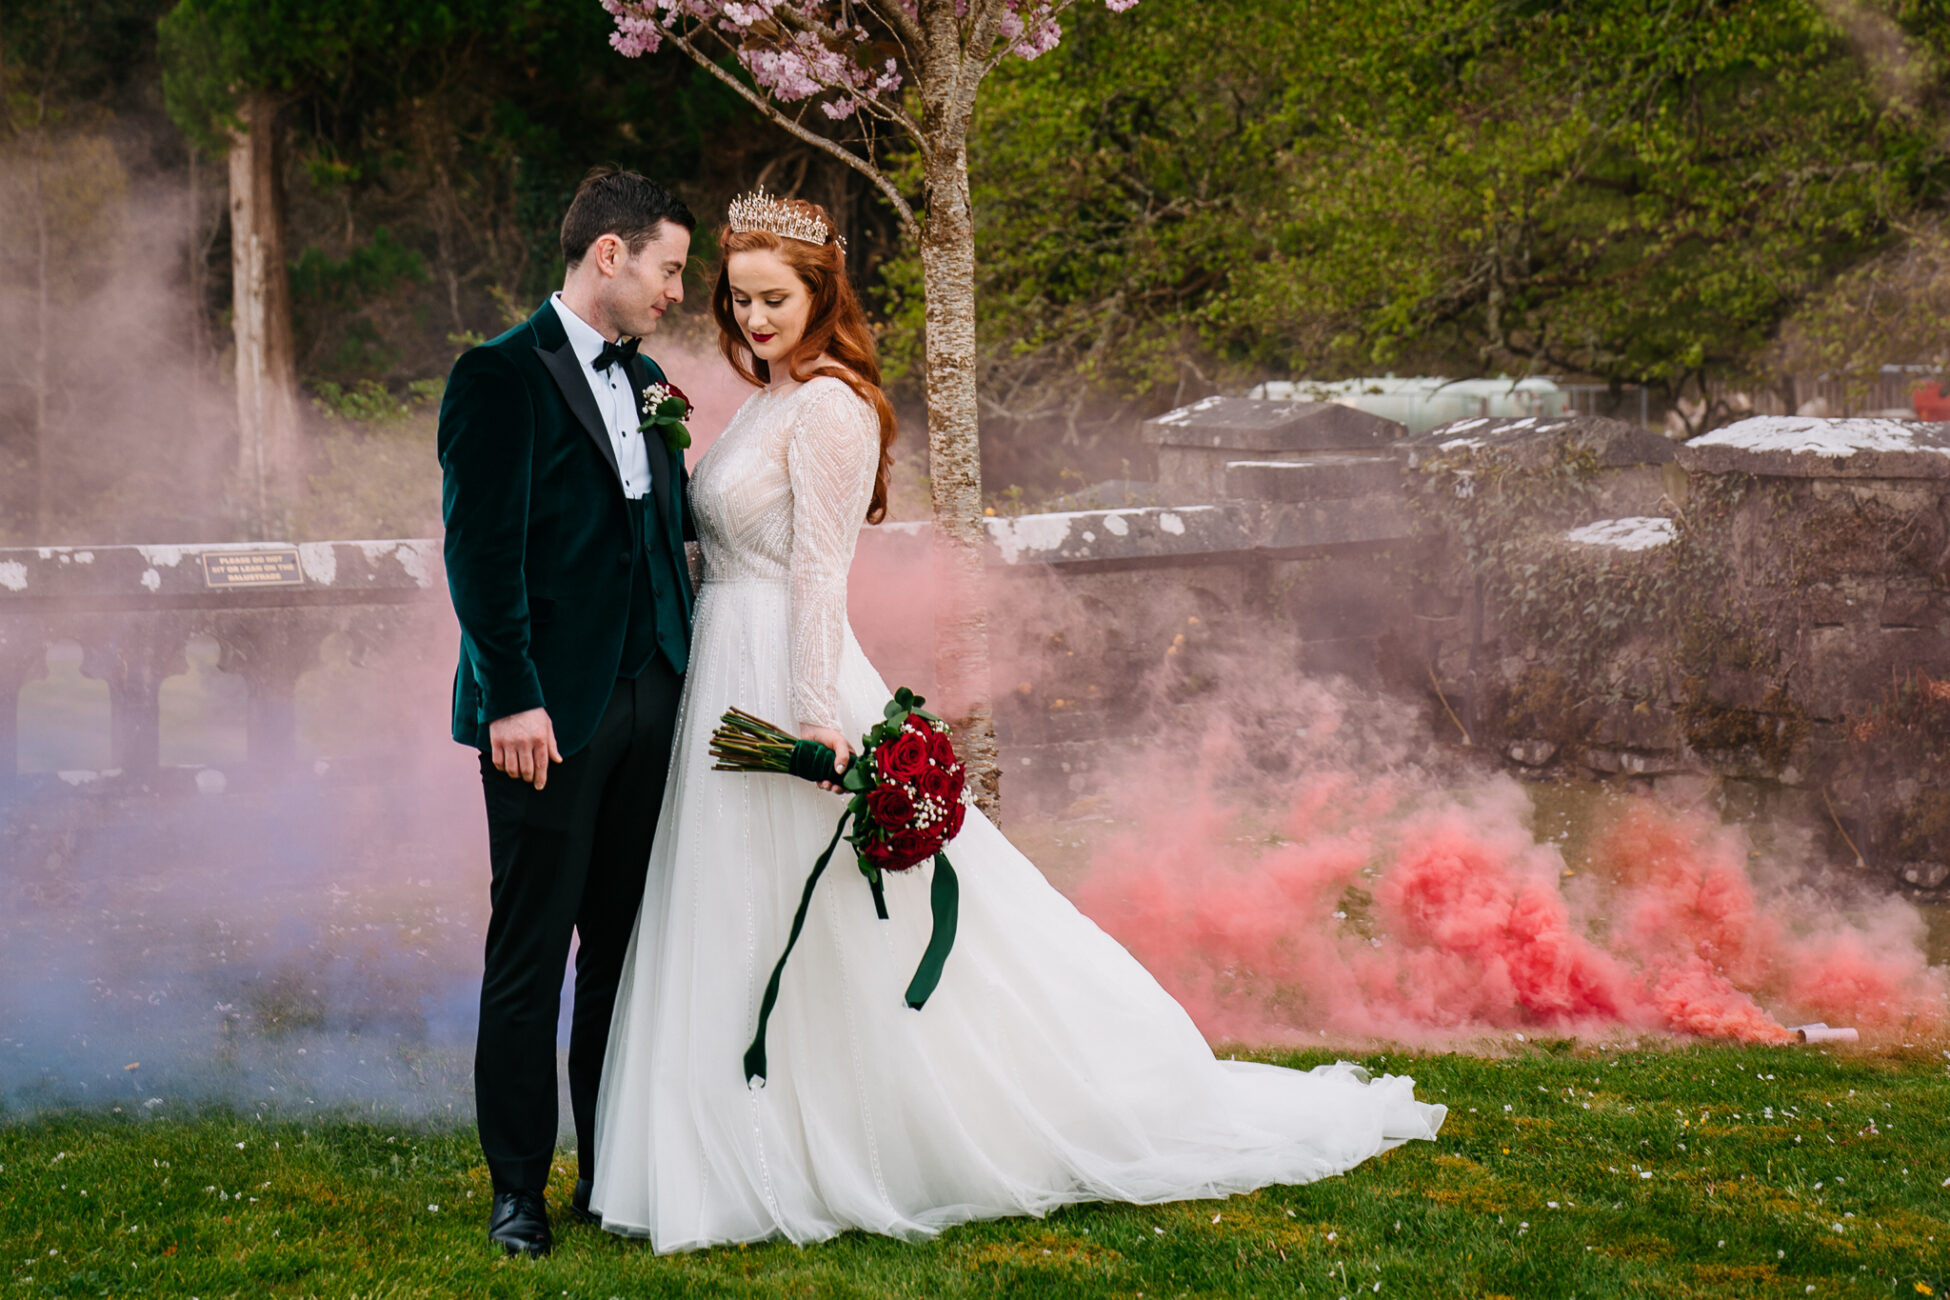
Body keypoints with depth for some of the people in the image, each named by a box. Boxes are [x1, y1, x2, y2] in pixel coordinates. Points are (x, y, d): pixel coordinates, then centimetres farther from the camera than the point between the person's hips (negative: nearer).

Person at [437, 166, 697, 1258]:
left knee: (627, 947, 9)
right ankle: (519, 1191, 7)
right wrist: (513, 697, -19)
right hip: (551, 712, -7)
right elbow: (481, 546, -13)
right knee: (531, 953, 0)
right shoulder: (502, 377, -7)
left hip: (650, 704, 7)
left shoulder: (648, 381, 16)